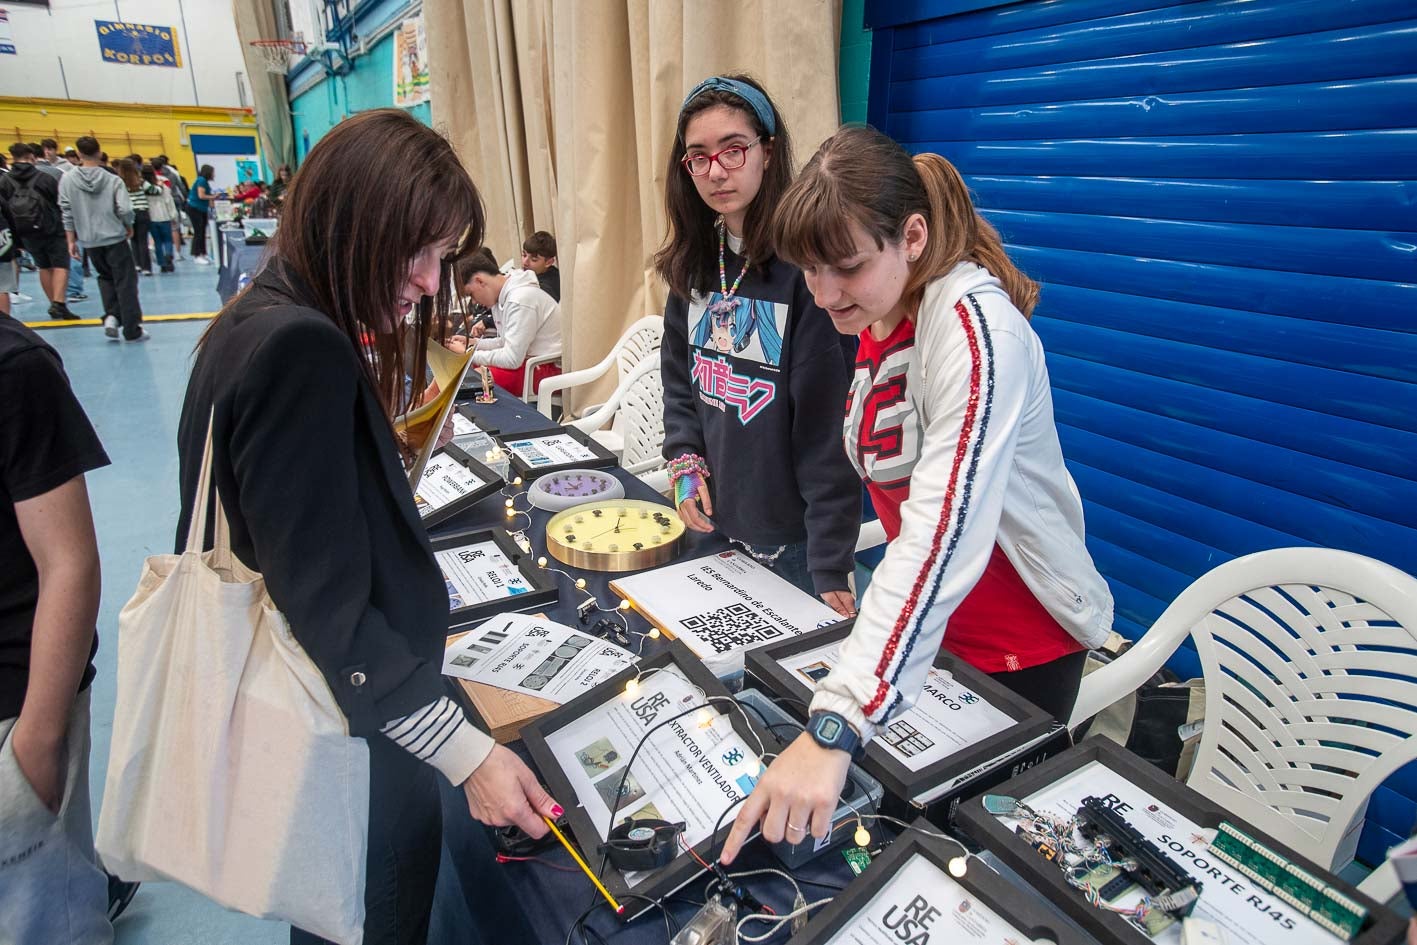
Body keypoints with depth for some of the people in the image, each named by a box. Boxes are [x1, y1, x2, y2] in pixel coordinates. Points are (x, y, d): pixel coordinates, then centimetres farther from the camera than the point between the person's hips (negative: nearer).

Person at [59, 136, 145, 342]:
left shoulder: (67, 180, -1)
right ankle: (132, 330, 1)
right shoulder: (113, 180, -8)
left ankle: (111, 316, 5)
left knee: (106, 277, 23)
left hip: (89, 241, 3)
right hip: (115, 238, -3)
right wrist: (129, 228, 8)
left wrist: (71, 241, 8)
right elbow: (125, 210, -12)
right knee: (126, 282, 3)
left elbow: (67, 213, 1)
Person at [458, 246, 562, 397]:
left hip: (551, 368, -9)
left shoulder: (520, 300, -21)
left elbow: (512, 359, -23)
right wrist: (474, 344, 6)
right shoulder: (504, 294, 8)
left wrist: (471, 355, -12)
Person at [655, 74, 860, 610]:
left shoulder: (806, 264, -20)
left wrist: (832, 565, -18)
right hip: (716, 523, 7)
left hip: (794, 539, -6)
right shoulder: (696, 262, 3)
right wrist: (686, 461, 0)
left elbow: (827, 425, -21)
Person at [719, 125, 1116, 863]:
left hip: (1020, 645, -7)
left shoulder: (973, 323, -27)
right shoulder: (874, 318, -1)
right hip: (931, 627, 7)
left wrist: (833, 726, -46)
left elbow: (945, 531, -40)